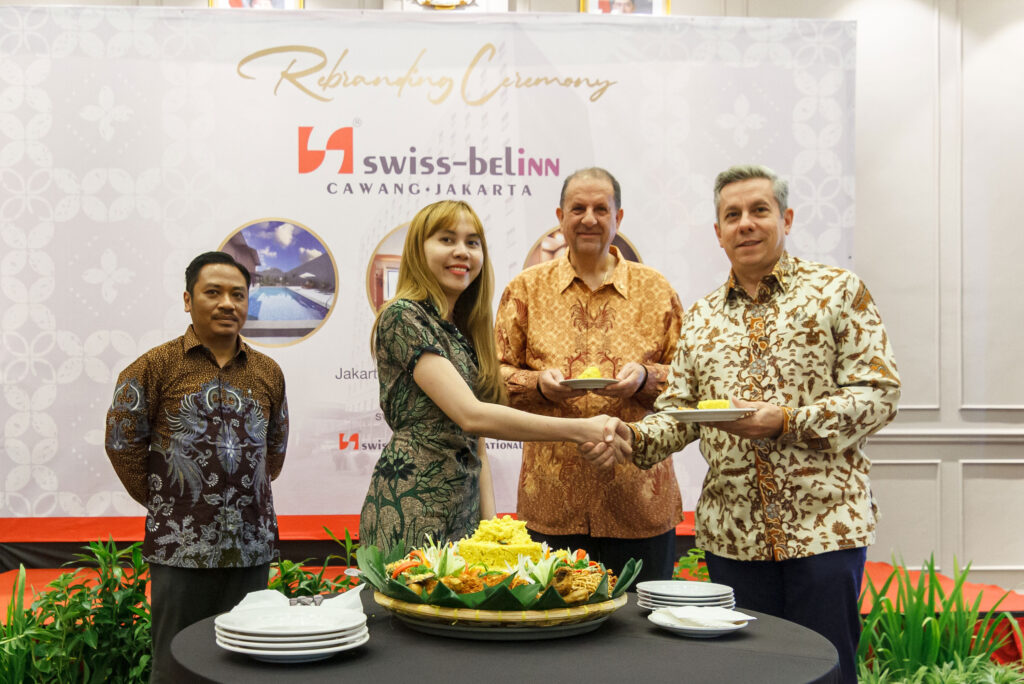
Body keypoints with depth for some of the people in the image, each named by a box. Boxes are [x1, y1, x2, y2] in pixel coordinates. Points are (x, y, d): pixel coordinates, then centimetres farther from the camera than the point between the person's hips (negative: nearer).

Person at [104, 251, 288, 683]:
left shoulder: (267, 372, 9)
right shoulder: (155, 367, -3)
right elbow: (123, 441, 0)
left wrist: (250, 496, 12)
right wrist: (160, 502, 0)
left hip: (252, 545, 4)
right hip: (181, 547, -3)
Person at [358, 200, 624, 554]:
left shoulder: (463, 331, 16)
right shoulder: (403, 316, -10)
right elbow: (471, 415, -20)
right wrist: (581, 429, -18)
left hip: (463, 509, 8)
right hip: (412, 508, -7)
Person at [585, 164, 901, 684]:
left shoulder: (838, 290, 0)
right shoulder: (702, 317, 12)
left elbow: (878, 394, -6)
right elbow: (679, 412, 11)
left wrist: (786, 420, -19)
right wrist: (630, 437, -10)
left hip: (824, 524, -3)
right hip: (731, 532, 4)